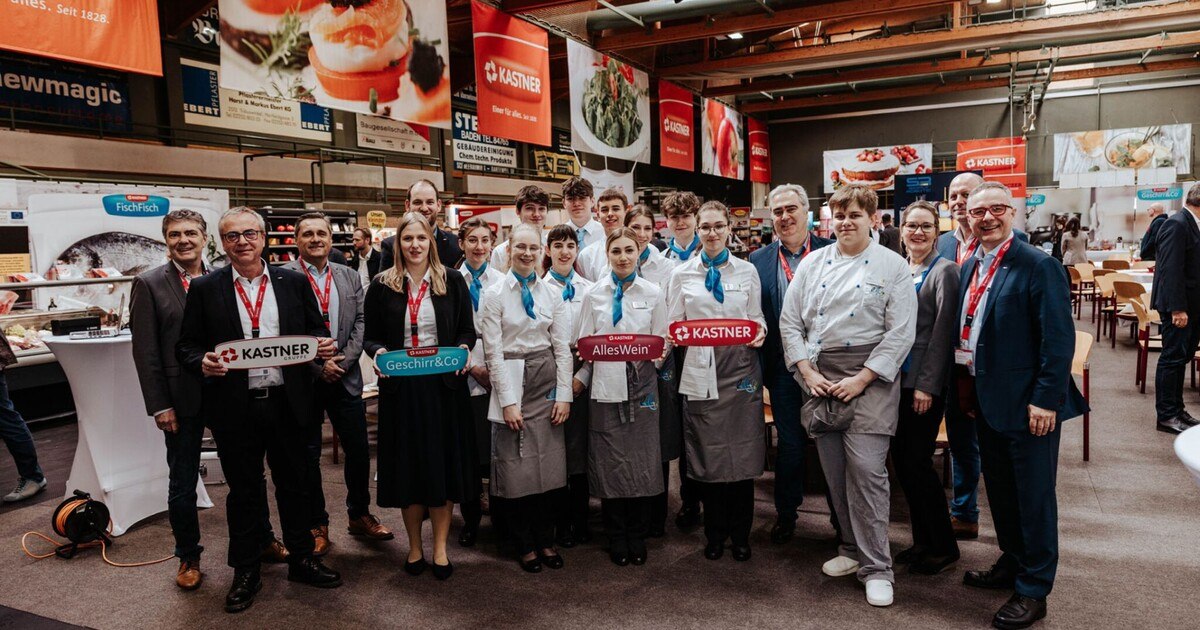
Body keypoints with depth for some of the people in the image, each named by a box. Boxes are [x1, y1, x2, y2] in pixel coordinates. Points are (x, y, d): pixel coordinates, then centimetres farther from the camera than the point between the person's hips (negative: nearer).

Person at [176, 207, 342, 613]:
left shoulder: (294, 283, 4)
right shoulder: (204, 289, 0)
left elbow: (315, 330, 10)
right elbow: (186, 346, 2)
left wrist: (323, 346, -12)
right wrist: (202, 363, -19)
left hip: (288, 403, 1)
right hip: (235, 409, -1)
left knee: (294, 485, 14)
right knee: (244, 492, 12)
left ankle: (302, 560, 31)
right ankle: (246, 572, 28)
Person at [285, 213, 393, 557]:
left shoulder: (350, 277, 9)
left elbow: (361, 322, 3)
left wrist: (343, 362, -10)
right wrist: (317, 366, -14)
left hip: (345, 376, 3)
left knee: (359, 451, 10)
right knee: (308, 455, 7)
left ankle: (359, 515, 29)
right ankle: (316, 525, 23)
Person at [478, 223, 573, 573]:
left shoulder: (552, 294, 7)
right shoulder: (495, 294, -3)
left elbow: (562, 347, 6)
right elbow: (493, 351, -7)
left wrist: (564, 395, -1)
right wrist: (508, 400, -11)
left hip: (547, 385, 3)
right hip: (513, 384, -3)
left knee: (548, 465, 8)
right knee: (517, 468, 2)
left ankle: (545, 540, 23)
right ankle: (525, 544, 19)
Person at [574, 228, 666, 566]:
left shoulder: (653, 294, 7)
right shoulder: (593, 295, 7)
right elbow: (583, 343, 7)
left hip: (642, 384, 0)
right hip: (606, 385, 0)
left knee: (642, 460, 2)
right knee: (610, 462, 2)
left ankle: (637, 538, 19)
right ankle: (617, 539, 18)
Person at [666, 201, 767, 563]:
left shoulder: (747, 271, 10)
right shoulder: (682, 275, 8)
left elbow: (757, 318, 12)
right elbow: (673, 325, 9)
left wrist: (759, 334, -9)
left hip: (740, 366, 0)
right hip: (701, 370, 0)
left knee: (742, 451, 2)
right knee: (706, 452, 4)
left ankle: (740, 535, 18)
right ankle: (715, 533, 21)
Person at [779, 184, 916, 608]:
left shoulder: (892, 267, -1)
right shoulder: (812, 264, 9)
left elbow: (900, 334, -6)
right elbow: (790, 321, 8)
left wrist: (861, 380, -13)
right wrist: (807, 371, -4)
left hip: (869, 377, -4)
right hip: (819, 376, 4)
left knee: (866, 470, -8)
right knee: (835, 471, 9)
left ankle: (876, 567, 4)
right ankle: (852, 548, 27)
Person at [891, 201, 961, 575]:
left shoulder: (944, 271, -8)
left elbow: (942, 331, -12)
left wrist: (927, 384, -15)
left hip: (925, 382, -7)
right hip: (897, 376, 7)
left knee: (917, 461, -3)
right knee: (901, 459, 10)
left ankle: (943, 547, 13)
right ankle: (922, 540, 24)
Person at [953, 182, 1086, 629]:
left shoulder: (1038, 266, -14)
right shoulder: (969, 267, 9)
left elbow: (1059, 339, -17)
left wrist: (1045, 400, -20)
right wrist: (966, 391, 10)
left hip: (1027, 403, -7)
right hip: (985, 399, 8)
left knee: (1034, 495, 5)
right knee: (1000, 489, 20)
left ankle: (1033, 590, 19)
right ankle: (1012, 563, 38)